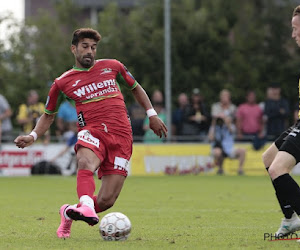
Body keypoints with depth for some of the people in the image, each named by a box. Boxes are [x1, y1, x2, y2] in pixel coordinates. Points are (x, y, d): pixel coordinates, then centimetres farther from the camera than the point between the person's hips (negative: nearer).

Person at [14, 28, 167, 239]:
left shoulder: (112, 67, 15)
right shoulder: (63, 83, 11)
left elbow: (136, 88, 30)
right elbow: (49, 115, 22)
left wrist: (152, 114, 21)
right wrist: (32, 136, 5)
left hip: (121, 136, 1)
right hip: (92, 132, -1)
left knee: (106, 201, -8)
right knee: (86, 162, -41)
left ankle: (70, 213, 19)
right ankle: (86, 207, -59)